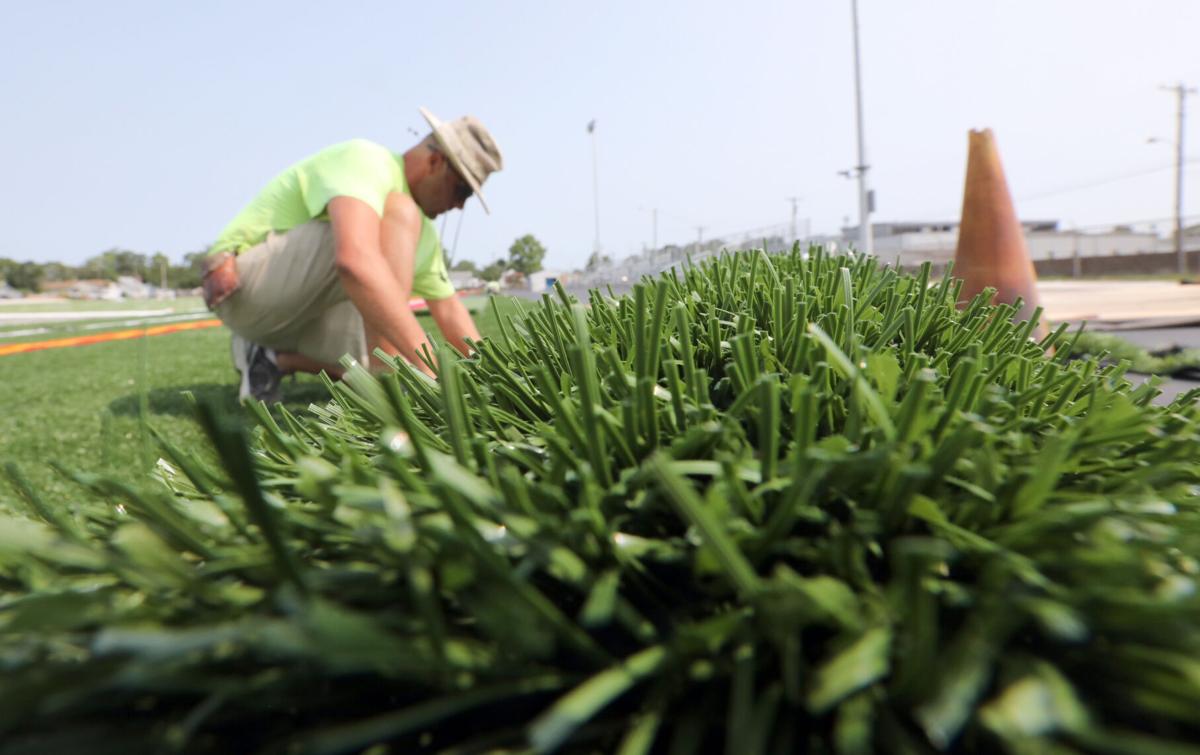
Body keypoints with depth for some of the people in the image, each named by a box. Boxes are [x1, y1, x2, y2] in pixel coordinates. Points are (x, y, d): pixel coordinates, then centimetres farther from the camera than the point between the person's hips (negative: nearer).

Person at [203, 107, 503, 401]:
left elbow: (449, 311, 14)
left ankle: (275, 357, 12)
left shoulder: (419, 228, 7)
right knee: (399, 214, -26)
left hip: (299, 308, 9)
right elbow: (355, 260, -41)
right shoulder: (366, 161, -20)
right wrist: (427, 363, -43)